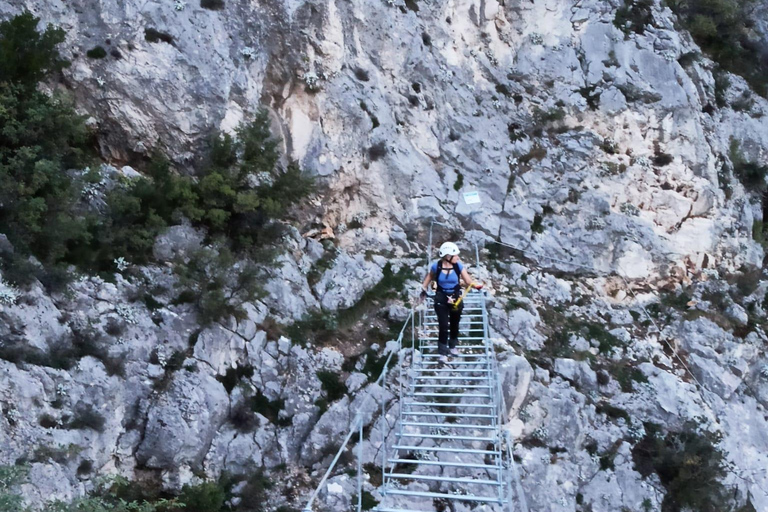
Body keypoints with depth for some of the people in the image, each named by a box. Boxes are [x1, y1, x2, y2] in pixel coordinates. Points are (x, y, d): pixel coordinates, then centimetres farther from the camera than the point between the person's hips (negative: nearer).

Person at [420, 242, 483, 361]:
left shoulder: (458, 266, -13)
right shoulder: (436, 266, -15)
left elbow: (468, 281, -13)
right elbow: (429, 276, 7)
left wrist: (476, 285, -33)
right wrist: (424, 289, 7)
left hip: (456, 298, 2)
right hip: (441, 299, -2)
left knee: (454, 324, 17)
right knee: (443, 326, -6)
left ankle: (452, 346, 41)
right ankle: (443, 352, 8)